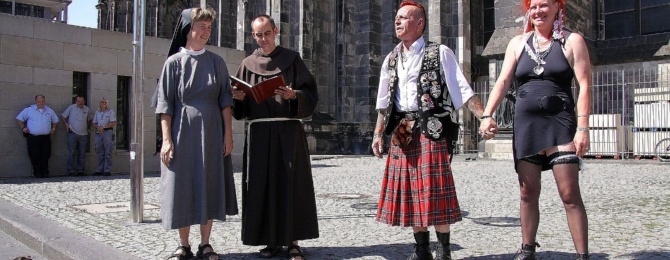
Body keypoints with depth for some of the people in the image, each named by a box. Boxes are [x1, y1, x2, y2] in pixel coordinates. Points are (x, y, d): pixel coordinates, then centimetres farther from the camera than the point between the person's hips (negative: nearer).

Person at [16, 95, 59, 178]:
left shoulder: (49, 110, 12)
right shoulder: (29, 110, 3)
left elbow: (55, 120, 25)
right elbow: (19, 118, 9)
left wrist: (53, 129, 13)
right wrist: (23, 128, 0)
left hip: (46, 138, 2)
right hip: (33, 138, -2)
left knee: (45, 156, 2)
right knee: (34, 156, -3)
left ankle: (45, 173, 9)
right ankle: (37, 173, 5)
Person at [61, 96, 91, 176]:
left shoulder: (87, 109, 11)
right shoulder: (71, 107, 3)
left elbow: (89, 119, 24)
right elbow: (63, 116, 11)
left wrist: (88, 128, 13)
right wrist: (66, 124, -1)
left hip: (83, 134, 3)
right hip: (73, 133, -3)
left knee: (82, 154, 5)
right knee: (71, 153, -5)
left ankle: (80, 170, 9)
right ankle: (71, 170, -4)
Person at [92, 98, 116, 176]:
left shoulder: (111, 111, 3)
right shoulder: (97, 112, 18)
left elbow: (114, 123, -6)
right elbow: (94, 123, 18)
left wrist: (103, 127, -12)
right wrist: (98, 127, -4)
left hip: (107, 132, -5)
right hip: (98, 133, 5)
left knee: (107, 153, -5)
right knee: (100, 153, 6)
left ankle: (107, 170, -5)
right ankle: (99, 170, 10)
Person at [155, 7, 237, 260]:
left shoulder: (216, 62, 7)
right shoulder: (174, 62, 1)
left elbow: (225, 100, 5)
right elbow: (165, 104, -2)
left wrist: (228, 133, -4)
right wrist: (166, 139, -10)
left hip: (211, 132, 2)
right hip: (182, 132, -2)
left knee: (209, 187, 2)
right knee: (182, 188, 0)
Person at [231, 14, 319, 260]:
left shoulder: (292, 59, 6)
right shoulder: (248, 64, 13)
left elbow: (310, 94, 0)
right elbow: (240, 108, 13)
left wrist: (294, 95, -20)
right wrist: (239, 98, -8)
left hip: (288, 131, -2)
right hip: (259, 132, 2)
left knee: (291, 183, -2)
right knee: (262, 184, 0)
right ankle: (272, 240, 10)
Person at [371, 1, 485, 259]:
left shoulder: (439, 53, 0)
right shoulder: (391, 59, 15)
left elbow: (463, 90, -5)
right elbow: (384, 102, 16)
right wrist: (378, 134, 10)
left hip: (430, 129, -5)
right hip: (401, 133, 5)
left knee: (434, 191, -4)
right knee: (410, 191, 7)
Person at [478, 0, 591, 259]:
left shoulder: (572, 41, 3)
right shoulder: (518, 43, 12)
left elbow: (584, 86, -3)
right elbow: (503, 81, 5)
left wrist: (583, 127, -12)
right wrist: (487, 115, -9)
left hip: (560, 123, -3)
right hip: (525, 124, 3)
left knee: (570, 194, -7)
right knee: (528, 192, 8)